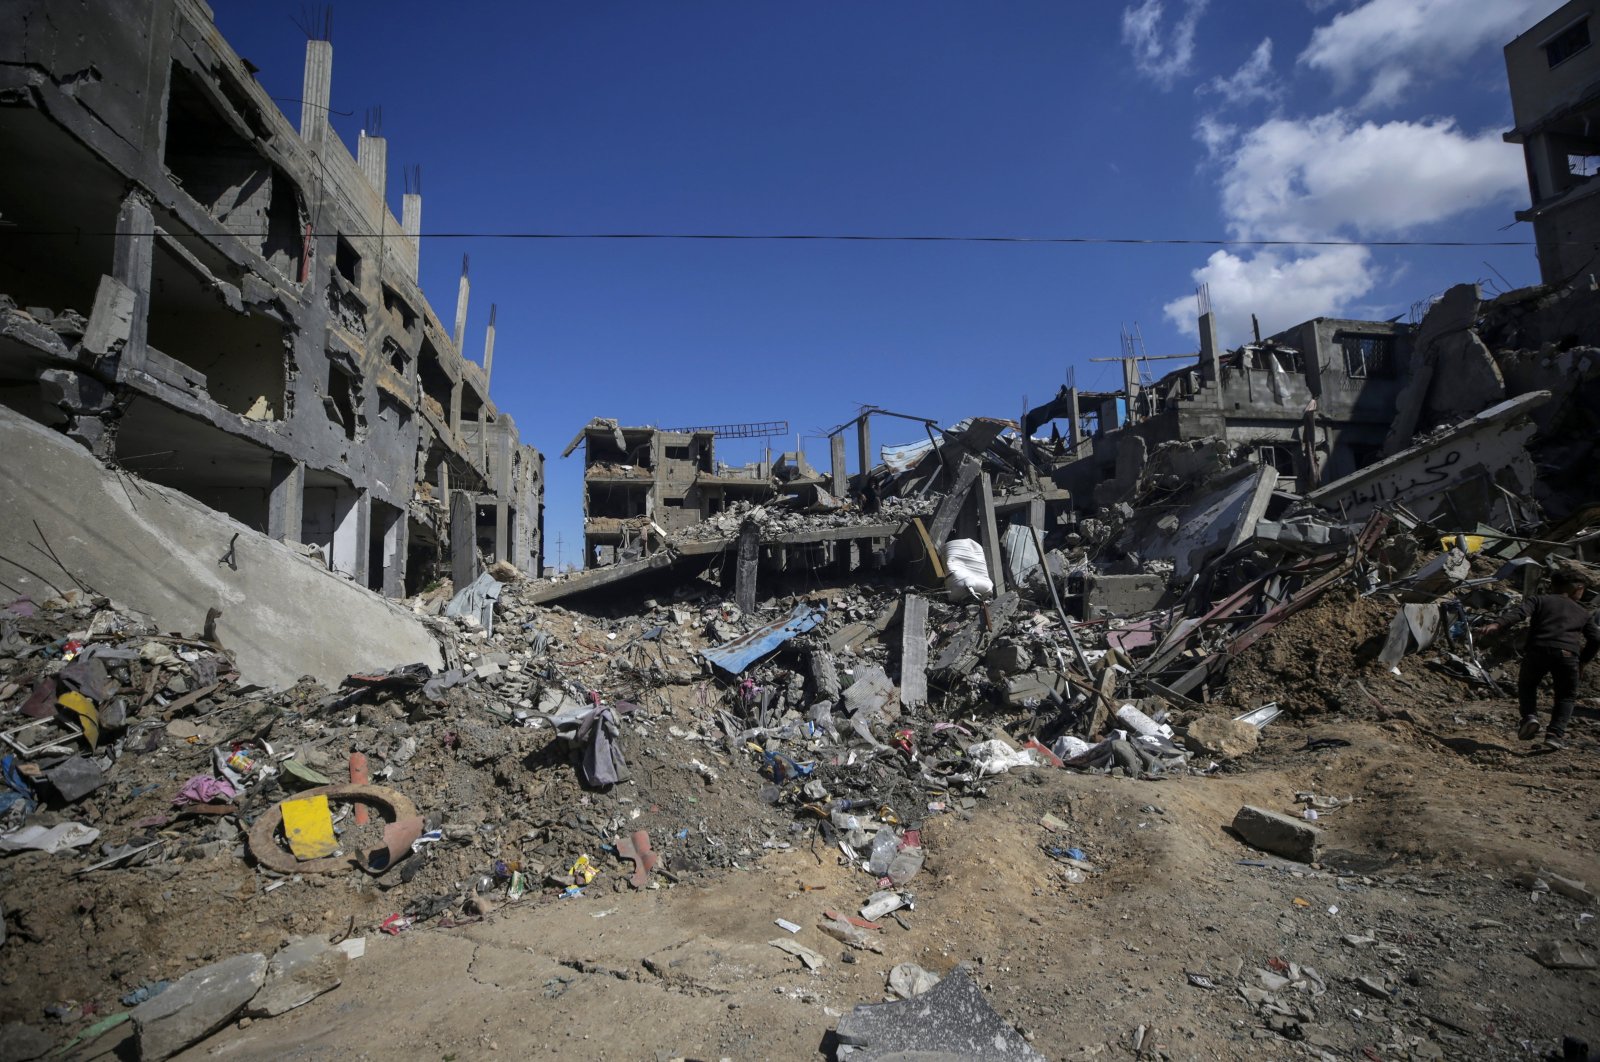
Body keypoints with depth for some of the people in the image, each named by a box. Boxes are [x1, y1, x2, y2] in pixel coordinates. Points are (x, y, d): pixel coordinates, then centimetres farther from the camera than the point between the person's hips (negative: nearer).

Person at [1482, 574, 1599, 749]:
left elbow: (1519, 612, -3)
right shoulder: (1583, 613, 27)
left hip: (1538, 649, -1)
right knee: (1566, 696, 19)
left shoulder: (1540, 600, 19)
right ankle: (1555, 733, 2)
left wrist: (1497, 624, -18)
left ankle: (1530, 716, -1)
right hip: (1568, 654, 1)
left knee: (1526, 685, 23)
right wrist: (1582, 661, 29)